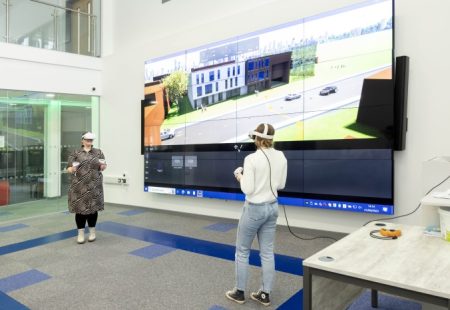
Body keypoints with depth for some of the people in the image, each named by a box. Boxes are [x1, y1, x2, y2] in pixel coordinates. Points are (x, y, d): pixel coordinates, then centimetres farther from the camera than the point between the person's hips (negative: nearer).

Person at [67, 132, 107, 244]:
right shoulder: (75, 153, 5)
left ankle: (92, 232, 20)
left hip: (94, 186, 1)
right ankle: (80, 233, 12)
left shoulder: (98, 152, 10)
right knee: (80, 208, 0)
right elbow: (69, 168, 3)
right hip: (79, 186, -1)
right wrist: (72, 169, -19)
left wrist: (103, 166, -10)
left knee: (93, 208, 5)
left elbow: (103, 167, 13)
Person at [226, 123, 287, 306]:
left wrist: (240, 176, -1)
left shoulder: (251, 159, -20)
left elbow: (247, 189, -19)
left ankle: (240, 293, 24)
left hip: (254, 209, -6)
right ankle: (265, 295, 24)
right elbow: (280, 185, 7)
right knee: (267, 252, 14)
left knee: (242, 251, 12)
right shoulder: (281, 157, -1)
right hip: (272, 207, 6)